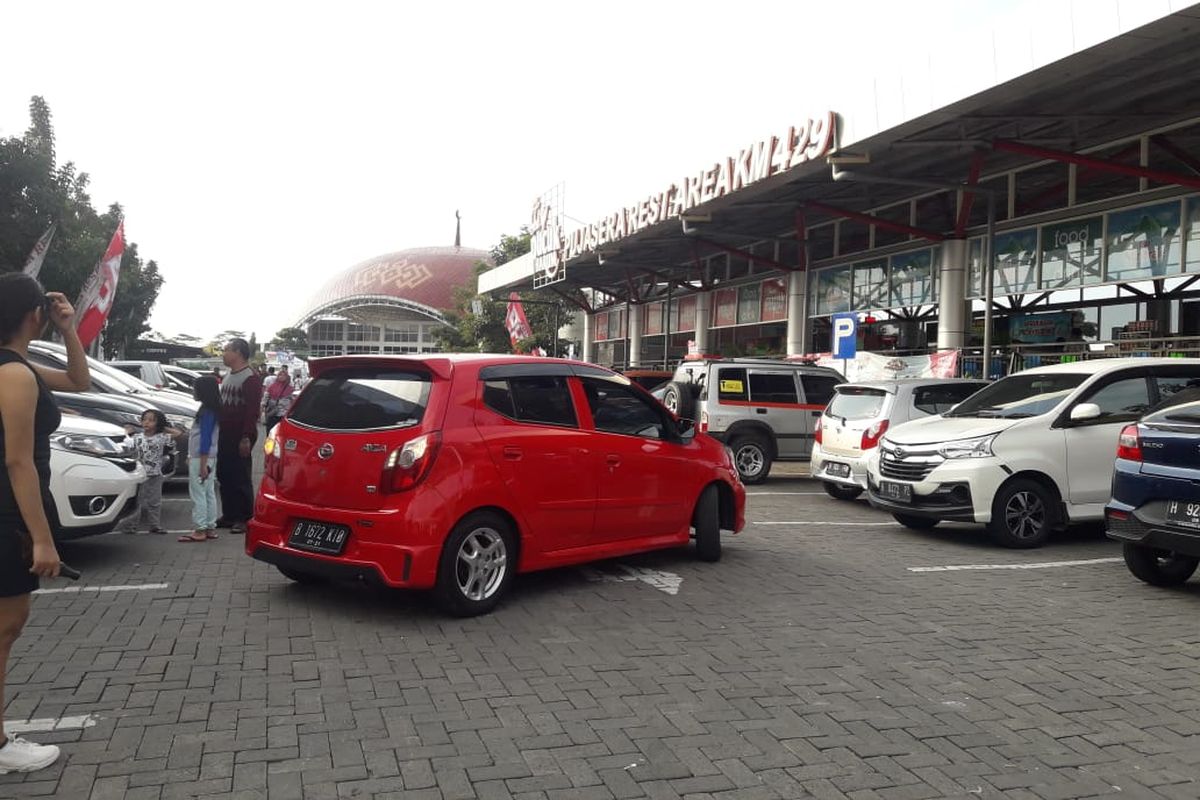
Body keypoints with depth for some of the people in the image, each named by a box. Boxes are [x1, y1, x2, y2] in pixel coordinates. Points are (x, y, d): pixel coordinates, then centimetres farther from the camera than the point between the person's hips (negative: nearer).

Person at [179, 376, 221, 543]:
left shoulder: (207, 412, -17)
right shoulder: (210, 410, 11)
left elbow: (206, 439, -20)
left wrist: (202, 465, -21)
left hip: (201, 458, -10)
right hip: (209, 458, 10)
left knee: (198, 493, -6)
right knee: (209, 493, 12)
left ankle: (200, 530, -3)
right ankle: (210, 528, 17)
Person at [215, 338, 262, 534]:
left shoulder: (250, 377, -12)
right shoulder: (228, 376, 18)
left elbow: (253, 409, -18)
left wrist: (246, 437, -23)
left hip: (240, 437, -9)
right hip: (224, 435, 9)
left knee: (240, 478, -5)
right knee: (224, 476, 12)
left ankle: (245, 519, 1)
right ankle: (229, 515, 21)